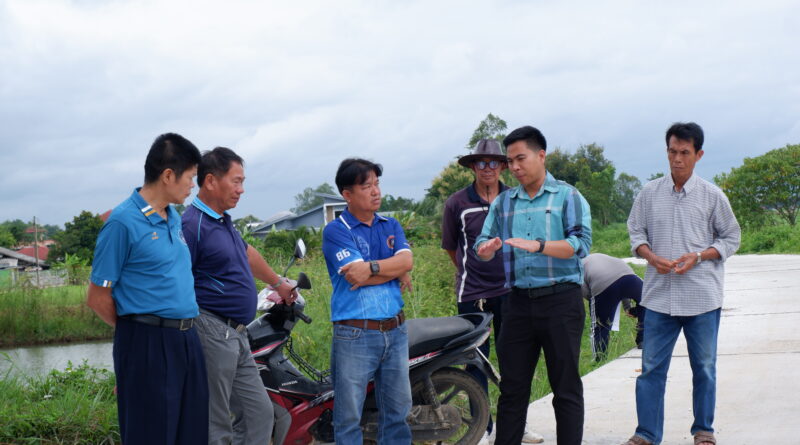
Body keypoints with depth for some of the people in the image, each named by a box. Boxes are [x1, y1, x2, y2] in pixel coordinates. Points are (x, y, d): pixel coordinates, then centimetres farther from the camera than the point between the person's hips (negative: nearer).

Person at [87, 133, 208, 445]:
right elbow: (98, 298, -7)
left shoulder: (174, 218, 13)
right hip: (148, 345, -8)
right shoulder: (123, 222, -11)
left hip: (187, 340, 8)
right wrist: (136, 329, 6)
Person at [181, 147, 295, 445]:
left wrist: (278, 283, 46)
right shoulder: (193, 225, -15)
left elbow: (247, 253, 33)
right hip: (213, 334, -10)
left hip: (237, 336, 10)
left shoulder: (223, 221, 14)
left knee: (260, 415, 12)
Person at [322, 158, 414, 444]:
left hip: (395, 331, 6)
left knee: (398, 409, 13)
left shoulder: (391, 226, 12)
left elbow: (406, 261, -5)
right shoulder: (336, 231, -5)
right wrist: (394, 270, -5)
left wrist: (372, 267, -19)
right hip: (355, 334, -5)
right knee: (349, 415, 1)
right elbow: (356, 277, -17)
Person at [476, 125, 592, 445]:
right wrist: (487, 248, -15)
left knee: (566, 388, 2)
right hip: (519, 302, 4)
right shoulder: (503, 202, 14)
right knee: (512, 388, 7)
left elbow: (581, 243, -13)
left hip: (560, 300, -4)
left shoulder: (568, 196, 0)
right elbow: (482, 246, 9)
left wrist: (538, 246, -26)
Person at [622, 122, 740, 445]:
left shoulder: (712, 195, 0)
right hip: (659, 295, 1)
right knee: (651, 367, 2)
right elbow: (636, 232, 11)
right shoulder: (650, 193, 4)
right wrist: (652, 257, -9)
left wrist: (698, 256, -10)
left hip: (702, 297, -1)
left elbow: (731, 238, 6)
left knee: (704, 367, 8)